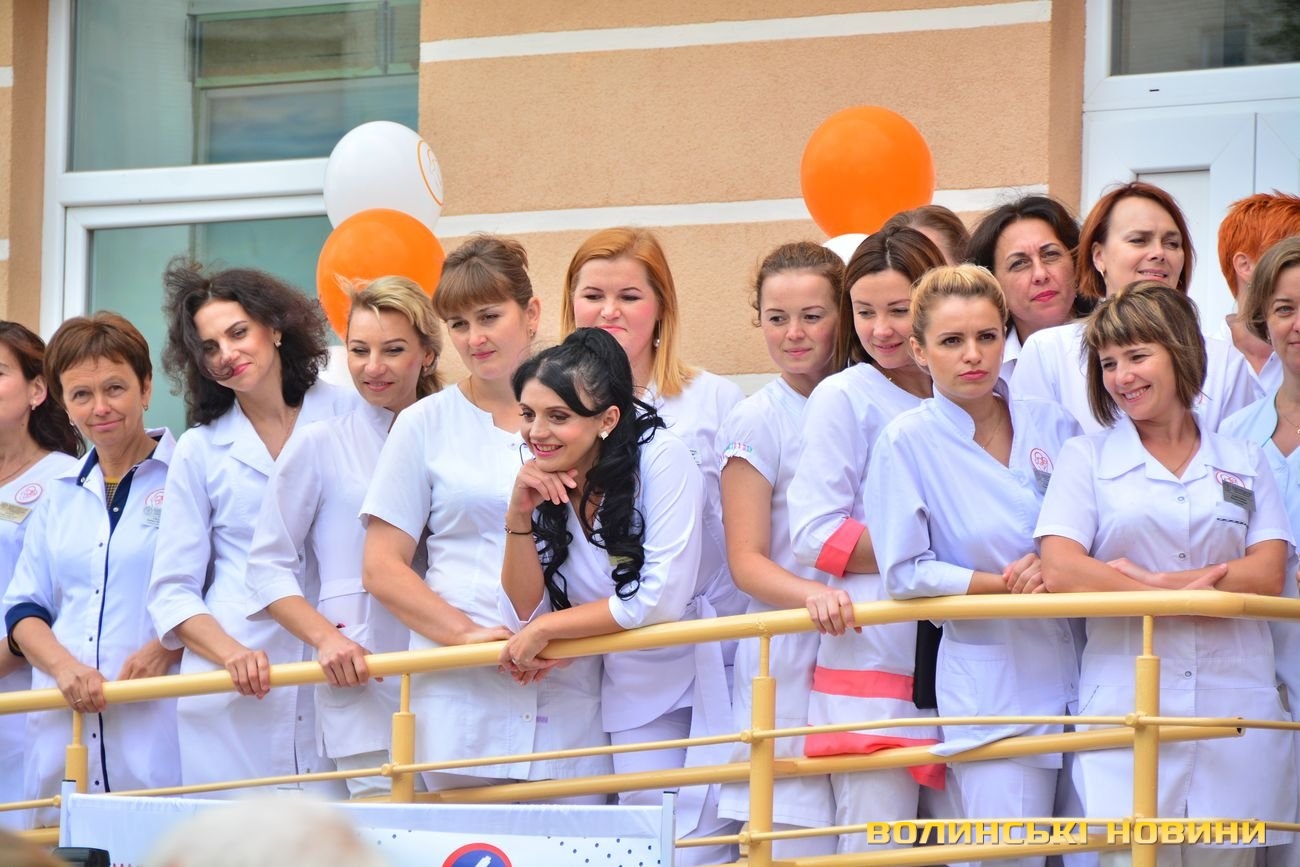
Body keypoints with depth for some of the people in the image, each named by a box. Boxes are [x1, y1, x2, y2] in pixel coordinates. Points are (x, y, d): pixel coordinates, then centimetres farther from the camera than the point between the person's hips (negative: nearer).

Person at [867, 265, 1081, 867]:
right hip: (990, 677, -4)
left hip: (1075, 668, 4)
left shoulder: (1051, 425, 5)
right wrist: (1008, 584, -13)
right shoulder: (908, 442, -5)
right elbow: (905, 573, -7)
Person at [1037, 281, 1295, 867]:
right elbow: (1060, 572, -5)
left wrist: (1150, 579, -9)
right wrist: (1178, 594, -10)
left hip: (1235, 705, 1)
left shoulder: (1244, 462, 14)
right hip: (1126, 703, -1)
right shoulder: (1086, 459, 9)